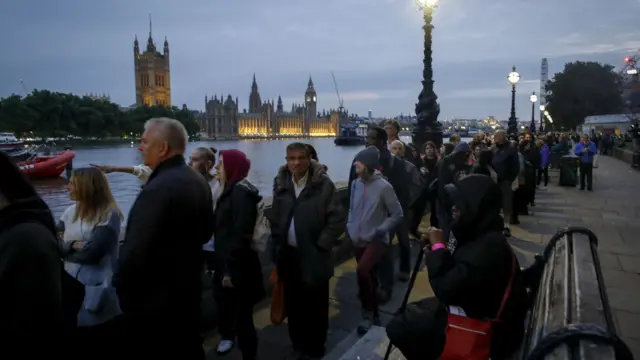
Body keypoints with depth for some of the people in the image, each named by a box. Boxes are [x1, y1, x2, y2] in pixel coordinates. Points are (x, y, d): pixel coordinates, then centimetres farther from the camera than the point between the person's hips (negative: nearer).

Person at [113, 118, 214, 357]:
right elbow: (206, 232, 14)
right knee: (190, 350, 21)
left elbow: (135, 251, -26)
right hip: (189, 288, 8)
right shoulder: (199, 182, 3)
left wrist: (120, 286, -11)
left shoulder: (158, 188, -25)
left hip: (153, 297, -8)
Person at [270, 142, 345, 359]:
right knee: (293, 305, 14)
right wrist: (277, 245, 6)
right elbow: (274, 219, 10)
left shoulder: (323, 184, -12)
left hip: (313, 257, -4)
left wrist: (320, 245, -12)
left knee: (316, 306, 9)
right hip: (288, 255, 4)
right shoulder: (281, 184, 1)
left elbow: (337, 219, -12)